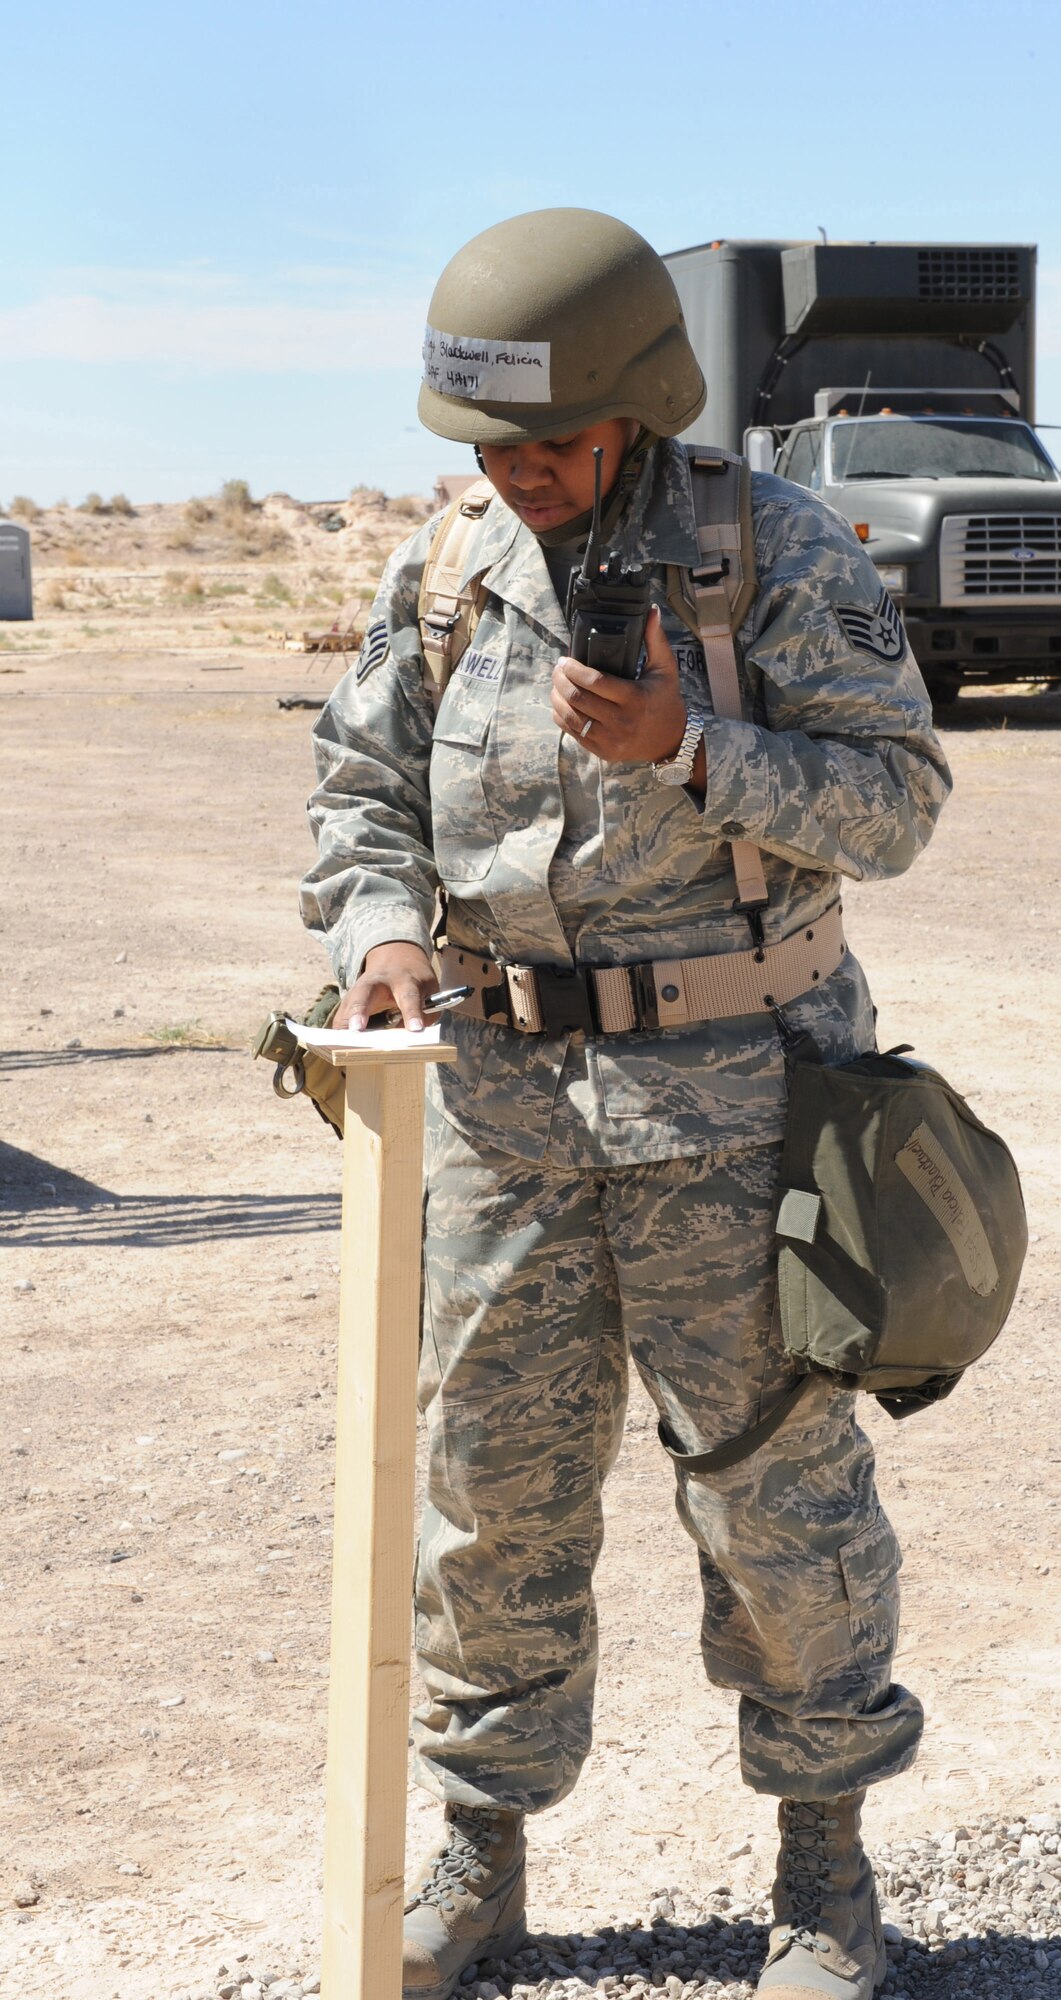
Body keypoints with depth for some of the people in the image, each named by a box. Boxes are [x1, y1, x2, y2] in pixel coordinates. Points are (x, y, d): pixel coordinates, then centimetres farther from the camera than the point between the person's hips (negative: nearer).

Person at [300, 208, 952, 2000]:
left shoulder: (777, 552, -7)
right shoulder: (440, 573, 4)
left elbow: (894, 794, -7)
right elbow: (363, 786, 12)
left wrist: (687, 747, -21)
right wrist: (382, 928, -8)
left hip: (729, 1094, -4)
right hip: (501, 1090, 4)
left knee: (776, 1484, 4)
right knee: (491, 1487, 10)